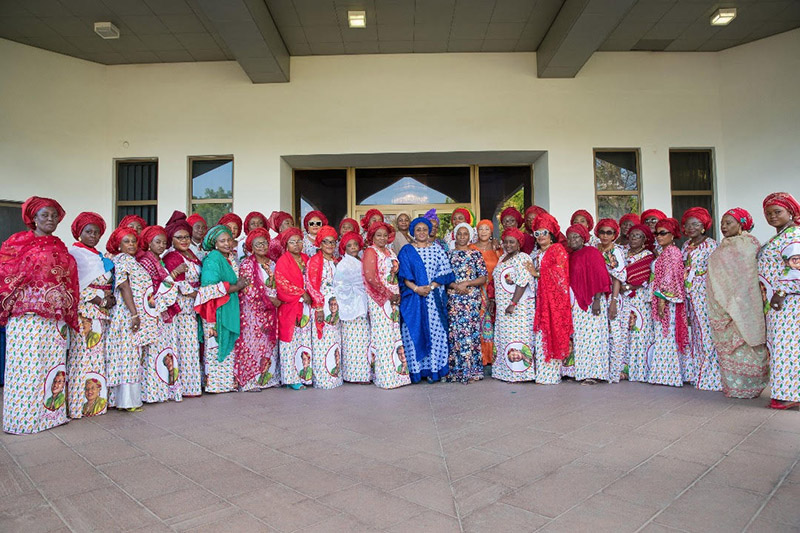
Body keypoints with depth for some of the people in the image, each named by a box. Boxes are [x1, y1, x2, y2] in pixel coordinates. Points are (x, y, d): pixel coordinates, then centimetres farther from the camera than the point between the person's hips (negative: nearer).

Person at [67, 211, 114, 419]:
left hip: (102, 312, 7)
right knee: (83, 353, -7)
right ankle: (79, 402, 0)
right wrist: (100, 300, -14)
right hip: (84, 311, -7)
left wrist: (110, 299, 1)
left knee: (98, 354, 8)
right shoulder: (74, 253, -3)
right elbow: (77, 285, -12)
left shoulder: (101, 257, 19)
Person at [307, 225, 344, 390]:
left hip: (335, 306, 6)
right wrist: (319, 306, -16)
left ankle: (334, 377, 16)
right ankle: (322, 380, 3)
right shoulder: (314, 261, -3)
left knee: (335, 341, 8)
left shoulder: (337, 261, 15)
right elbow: (311, 285, -10)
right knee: (321, 342, -5)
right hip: (320, 306, -6)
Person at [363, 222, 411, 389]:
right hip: (379, 299, -7)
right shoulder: (370, 252, -6)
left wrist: (397, 294, 6)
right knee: (383, 336, -6)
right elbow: (370, 277, -16)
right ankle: (386, 377, 1)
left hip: (393, 299, 8)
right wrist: (389, 294, -15)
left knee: (394, 335, 9)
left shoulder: (389, 252, 17)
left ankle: (395, 373, 16)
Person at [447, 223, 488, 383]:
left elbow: (483, 278, 1)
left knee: (470, 332, -3)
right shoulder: (449, 254, 11)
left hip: (471, 298, -1)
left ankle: (470, 371, 4)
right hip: (453, 298, 1)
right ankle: (454, 370, 8)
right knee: (454, 333, 0)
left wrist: (466, 284, -11)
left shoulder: (476, 254, 6)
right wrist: (455, 286, -11)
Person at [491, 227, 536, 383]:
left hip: (519, 306, -8)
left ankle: (518, 372, 1)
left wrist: (513, 303, -23)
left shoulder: (523, 258, -9)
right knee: (503, 336, 10)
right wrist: (495, 301, 16)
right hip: (502, 306, 8)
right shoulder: (502, 258, 17)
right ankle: (505, 370, 17)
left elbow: (523, 283, -18)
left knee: (517, 335, -6)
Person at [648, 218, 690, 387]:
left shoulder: (671, 251, -9)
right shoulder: (664, 252, 19)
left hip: (667, 300, -9)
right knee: (664, 334, 9)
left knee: (667, 334, -6)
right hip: (662, 300, 9)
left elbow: (670, 277, -18)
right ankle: (665, 373, 14)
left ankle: (668, 374, 0)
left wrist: (662, 298, -21)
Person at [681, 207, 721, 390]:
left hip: (703, 292, -6)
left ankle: (709, 376, 3)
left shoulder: (710, 244, -5)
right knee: (693, 332, 10)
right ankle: (694, 372, 17)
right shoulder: (686, 246, 15)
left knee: (706, 331, -5)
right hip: (688, 293, 7)